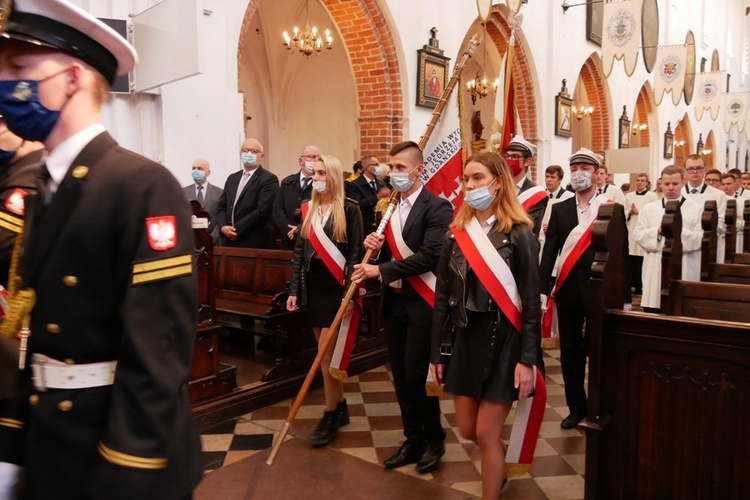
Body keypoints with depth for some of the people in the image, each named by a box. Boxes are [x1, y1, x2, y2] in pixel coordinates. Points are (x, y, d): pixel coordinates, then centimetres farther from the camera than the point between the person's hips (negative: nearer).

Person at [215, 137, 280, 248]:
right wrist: (223, 227, -5)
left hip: (256, 243, -6)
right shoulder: (232, 178, 18)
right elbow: (221, 208, 15)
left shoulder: (269, 179, -5)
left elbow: (261, 210, -15)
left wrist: (237, 230, -14)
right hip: (230, 242, 6)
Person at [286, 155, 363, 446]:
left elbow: (355, 253, -9)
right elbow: (299, 251, 10)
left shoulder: (349, 209, -6)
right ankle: (340, 407, 26)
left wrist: (350, 293, -16)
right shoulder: (308, 209, 9)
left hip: (337, 286, -5)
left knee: (326, 352, -6)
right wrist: (294, 290, 4)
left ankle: (331, 416, 9)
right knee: (328, 352, 11)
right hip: (313, 286, 5)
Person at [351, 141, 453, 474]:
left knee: (417, 377, -1)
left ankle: (434, 440, 22)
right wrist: (374, 247, -7)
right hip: (393, 303, 7)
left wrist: (380, 270, -20)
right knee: (401, 378, 12)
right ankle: (413, 440, 29)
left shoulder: (437, 207, -11)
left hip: (422, 305, -7)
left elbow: (429, 256, -22)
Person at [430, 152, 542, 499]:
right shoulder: (455, 234, 3)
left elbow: (531, 302, -9)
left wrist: (528, 359, -14)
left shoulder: (519, 235, -9)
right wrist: (436, 352, 6)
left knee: (486, 434, 1)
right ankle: (500, 461, 46)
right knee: (467, 430, 14)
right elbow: (442, 297, 6)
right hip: (465, 340, 5)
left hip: (503, 341, -5)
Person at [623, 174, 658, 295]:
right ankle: (634, 285, 13)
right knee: (631, 261, 3)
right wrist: (630, 212, -9)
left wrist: (638, 212, -13)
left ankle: (643, 286, 6)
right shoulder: (628, 196, 12)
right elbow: (623, 213, 11)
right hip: (632, 231, 3)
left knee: (644, 261, -3)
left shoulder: (652, 196, 1)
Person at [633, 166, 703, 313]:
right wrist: (657, 231, -12)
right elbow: (638, 235, 3)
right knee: (652, 314, 6)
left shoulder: (696, 209, 4)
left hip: (684, 273, -2)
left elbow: (701, 239, -5)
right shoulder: (648, 208, 11)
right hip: (655, 272, 2)